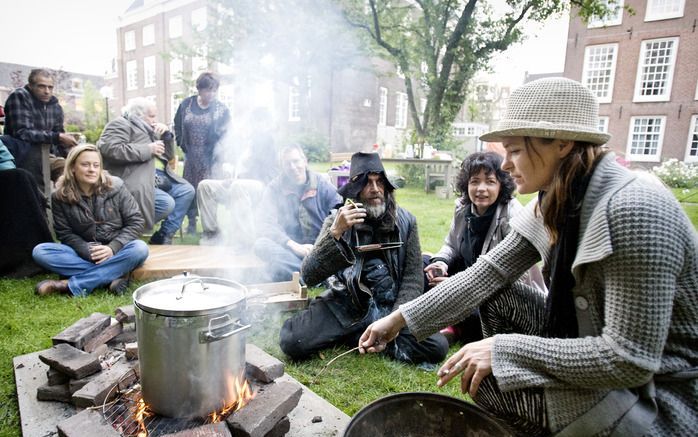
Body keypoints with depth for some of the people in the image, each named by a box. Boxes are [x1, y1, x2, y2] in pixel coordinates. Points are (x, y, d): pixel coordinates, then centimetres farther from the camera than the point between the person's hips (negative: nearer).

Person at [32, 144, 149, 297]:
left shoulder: (115, 186, -7)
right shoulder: (61, 195, -4)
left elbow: (135, 222, -7)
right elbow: (65, 233, -2)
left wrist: (112, 248, -20)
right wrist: (88, 252, -20)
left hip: (116, 252, -1)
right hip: (83, 253, 2)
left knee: (140, 249, -32)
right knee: (40, 252, -22)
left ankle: (71, 285, -30)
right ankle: (114, 274, -29)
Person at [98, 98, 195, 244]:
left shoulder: (148, 129, 27)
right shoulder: (120, 124, 0)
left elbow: (169, 156, 28)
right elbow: (112, 149, -20)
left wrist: (166, 134, 10)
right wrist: (148, 149, -15)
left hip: (160, 176, 9)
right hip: (139, 181, -9)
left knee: (187, 190, -3)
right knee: (167, 203, -27)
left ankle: (164, 236, -2)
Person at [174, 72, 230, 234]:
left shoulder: (222, 109, -3)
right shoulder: (186, 104, 5)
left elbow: (227, 135, -6)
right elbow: (177, 126, 18)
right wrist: (182, 144, 9)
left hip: (211, 159, -3)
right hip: (190, 158, 3)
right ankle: (191, 222, 24)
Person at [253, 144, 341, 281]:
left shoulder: (322, 185, 5)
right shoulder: (274, 189, 3)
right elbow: (266, 225, -10)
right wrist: (295, 246, -25)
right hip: (290, 251, 0)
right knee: (261, 244, -29)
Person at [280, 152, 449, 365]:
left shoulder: (405, 221, 1)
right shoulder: (337, 219, -3)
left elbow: (413, 278, 0)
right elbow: (308, 275, -13)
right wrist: (335, 232, -26)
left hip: (391, 306, 2)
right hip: (343, 306, -1)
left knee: (436, 347, -20)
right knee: (292, 340, -22)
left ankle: (353, 337, -2)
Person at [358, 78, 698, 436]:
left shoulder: (633, 211, -29)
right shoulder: (553, 205, -3)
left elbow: (629, 359, -28)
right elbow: (485, 275, -5)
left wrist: (504, 349, -23)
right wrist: (400, 319, -7)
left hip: (659, 398, -7)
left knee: (485, 381, -14)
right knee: (495, 297, 1)